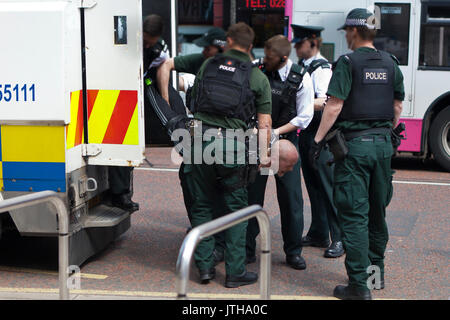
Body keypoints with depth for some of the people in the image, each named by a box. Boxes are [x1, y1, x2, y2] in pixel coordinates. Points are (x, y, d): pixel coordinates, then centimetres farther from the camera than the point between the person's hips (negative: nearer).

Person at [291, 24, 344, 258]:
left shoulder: (322, 68, -13)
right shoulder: (302, 66, 13)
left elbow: (323, 103, -23)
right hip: (306, 132, 9)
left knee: (328, 186, -6)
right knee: (313, 186, 14)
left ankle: (339, 239, 1)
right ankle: (318, 234, 25)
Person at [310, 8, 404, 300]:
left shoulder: (348, 62, -8)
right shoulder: (390, 63, 10)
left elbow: (335, 106, -14)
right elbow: (397, 107, 14)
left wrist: (318, 139, -8)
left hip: (354, 144, -6)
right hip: (383, 144, 6)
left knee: (354, 214, -4)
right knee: (377, 211, 16)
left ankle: (359, 284, -3)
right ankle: (376, 271, 27)